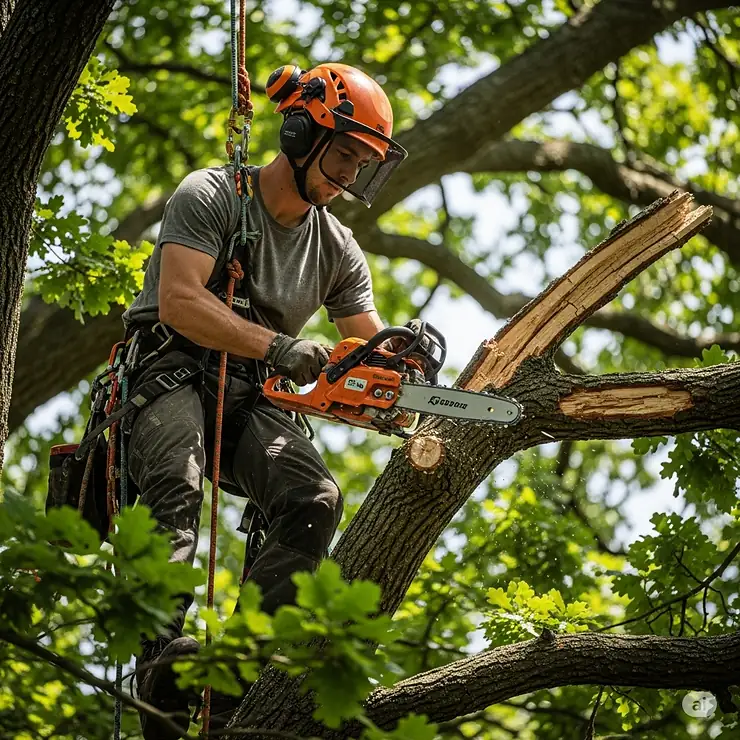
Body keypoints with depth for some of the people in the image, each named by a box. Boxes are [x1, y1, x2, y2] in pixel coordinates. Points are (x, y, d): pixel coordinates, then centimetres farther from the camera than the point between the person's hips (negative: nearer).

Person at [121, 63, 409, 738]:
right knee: (174, 482, -36)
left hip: (247, 401, 5)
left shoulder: (338, 250, 14)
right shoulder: (211, 196, -5)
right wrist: (277, 346, -28)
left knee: (315, 499, -23)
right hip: (172, 376, -5)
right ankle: (164, 653, -54)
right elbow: (179, 303, -18)